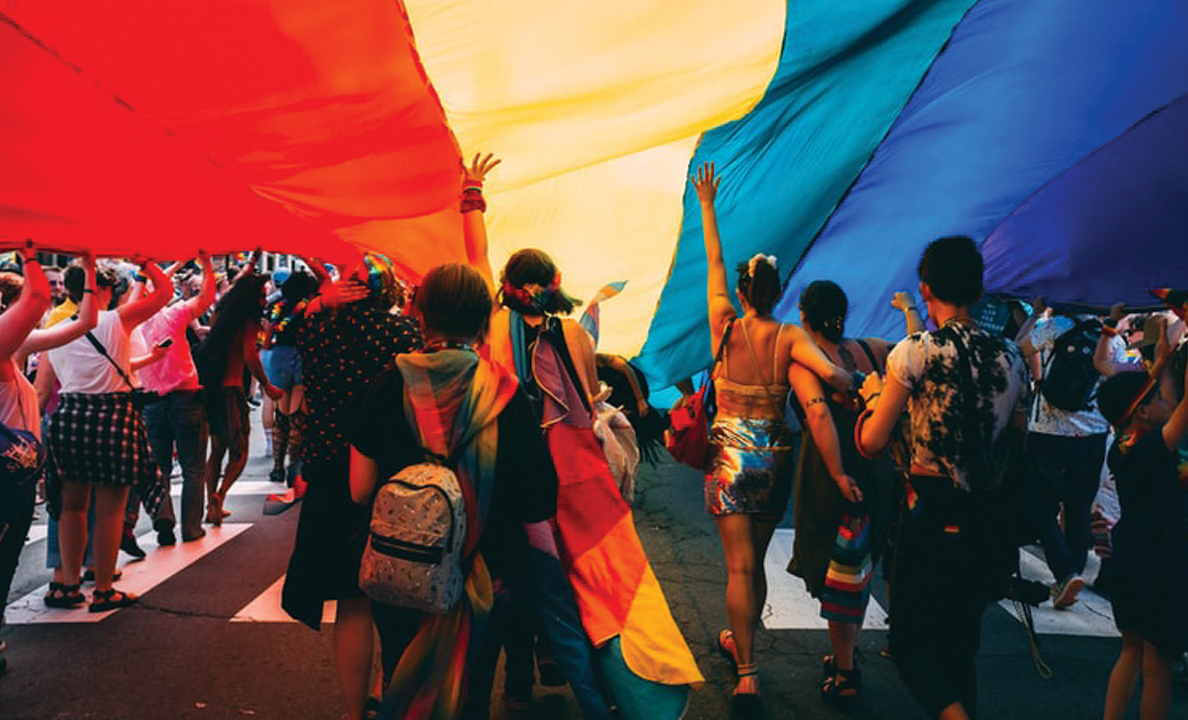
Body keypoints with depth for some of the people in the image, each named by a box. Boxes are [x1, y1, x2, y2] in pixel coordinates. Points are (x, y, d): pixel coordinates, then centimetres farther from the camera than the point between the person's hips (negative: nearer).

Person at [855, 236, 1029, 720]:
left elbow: (871, 442, -9)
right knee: (958, 643, 21)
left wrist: (873, 394, 8)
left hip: (935, 518, -5)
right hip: (992, 521, 6)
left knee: (912, 644, 7)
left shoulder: (916, 350, -12)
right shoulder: (1010, 355, 4)